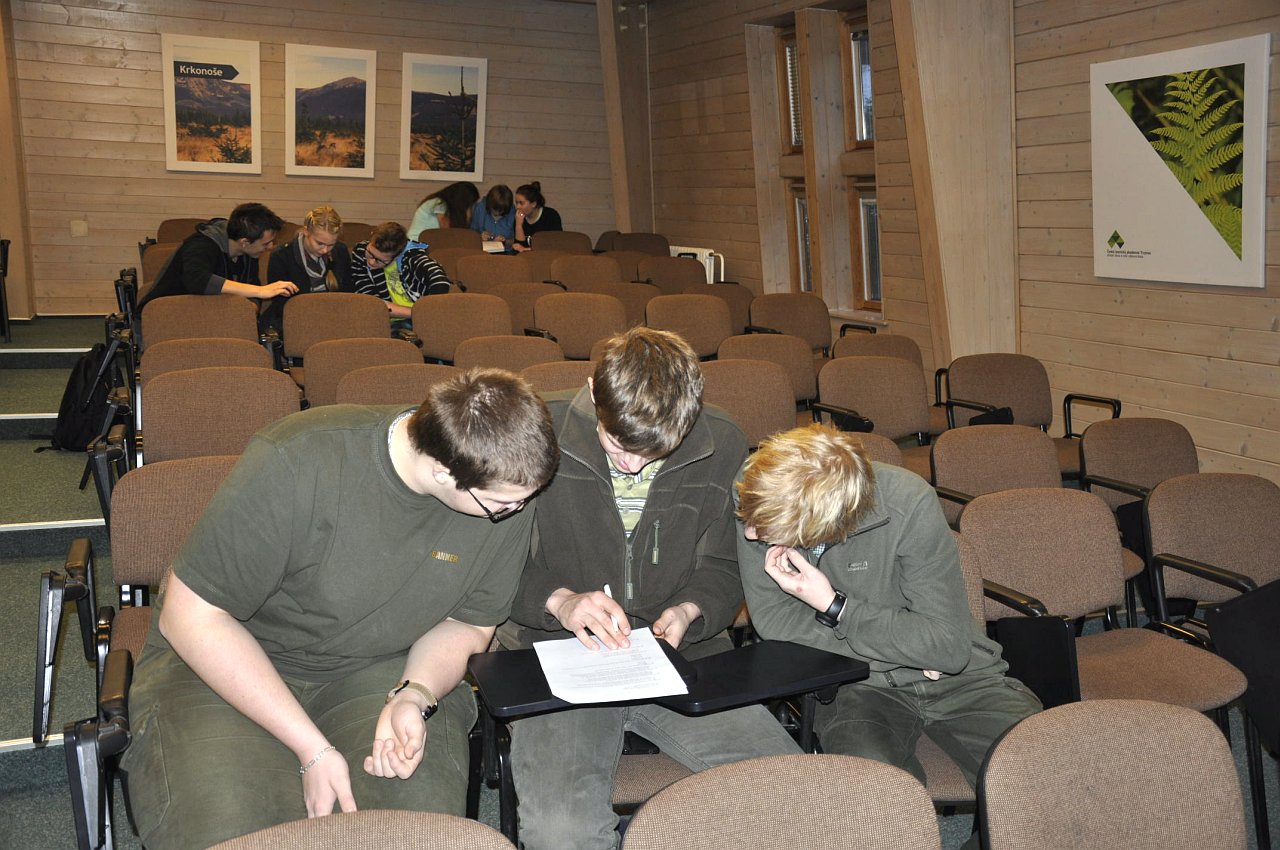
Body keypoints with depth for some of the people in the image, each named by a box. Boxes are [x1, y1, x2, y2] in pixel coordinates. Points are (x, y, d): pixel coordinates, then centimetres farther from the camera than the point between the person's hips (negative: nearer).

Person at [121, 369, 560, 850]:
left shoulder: (507, 493, -14)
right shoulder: (296, 465, -28)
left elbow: (467, 625, 1)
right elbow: (192, 615, -20)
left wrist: (415, 696, -21)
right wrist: (313, 750, -23)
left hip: (383, 670, 3)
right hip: (224, 656, -2)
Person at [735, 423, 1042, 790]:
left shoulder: (907, 502, -21)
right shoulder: (761, 504, -15)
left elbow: (949, 647, -17)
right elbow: (775, 621, -11)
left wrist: (833, 605, -23)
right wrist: (908, 649, -14)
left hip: (958, 677, -1)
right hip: (858, 684, 1)